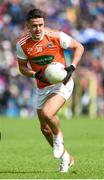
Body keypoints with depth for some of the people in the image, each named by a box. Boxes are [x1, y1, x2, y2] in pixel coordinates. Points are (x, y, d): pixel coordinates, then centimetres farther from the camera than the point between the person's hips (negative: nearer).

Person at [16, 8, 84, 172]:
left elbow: (79, 47, -4)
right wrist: (36, 74, -17)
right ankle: (66, 157, 31)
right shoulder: (22, 44, -10)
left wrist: (72, 67, -18)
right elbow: (22, 67, 3)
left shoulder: (56, 36, -18)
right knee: (44, 128, 9)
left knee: (47, 113, -28)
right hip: (42, 88, 5)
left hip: (62, 84, -5)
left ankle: (58, 136, 5)